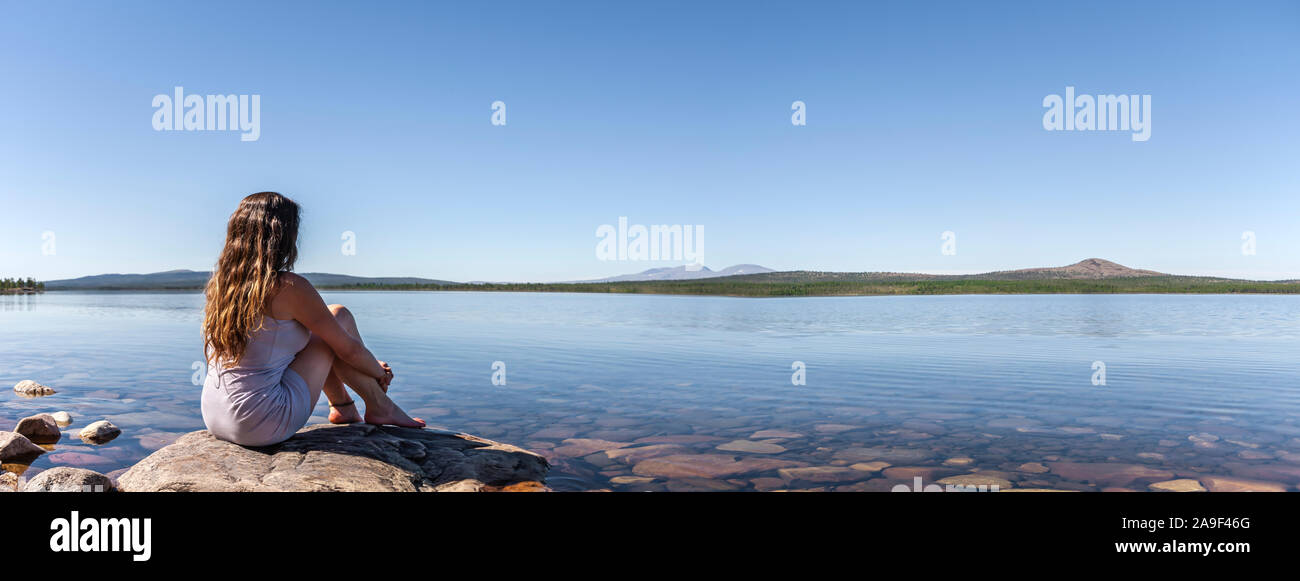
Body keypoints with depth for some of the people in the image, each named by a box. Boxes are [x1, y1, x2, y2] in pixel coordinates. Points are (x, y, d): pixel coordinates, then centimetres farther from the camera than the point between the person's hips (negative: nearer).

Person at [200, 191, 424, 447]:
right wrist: (380, 373, 16)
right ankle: (379, 407, 18)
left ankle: (342, 406, 35)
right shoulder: (289, 287, -16)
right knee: (339, 317, 6)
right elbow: (349, 349, -6)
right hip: (265, 428, -7)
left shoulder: (219, 282, 6)